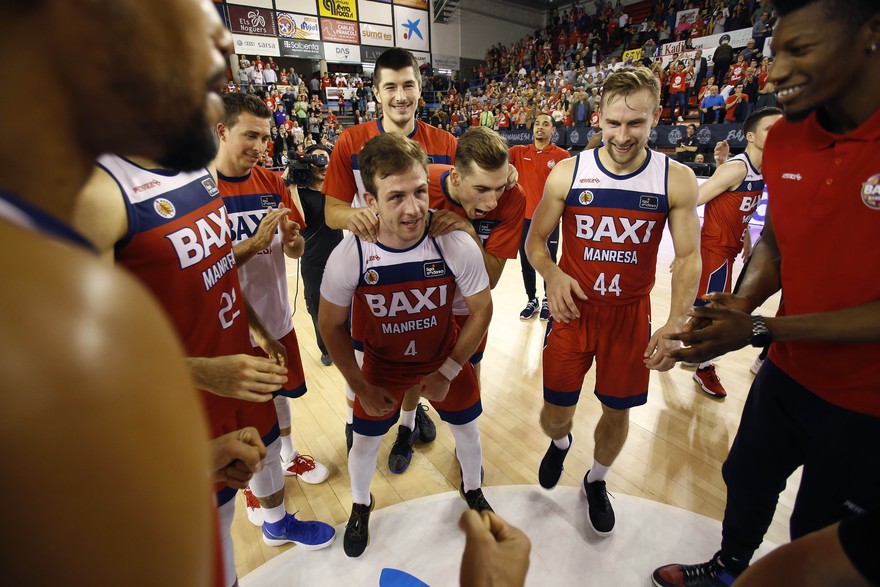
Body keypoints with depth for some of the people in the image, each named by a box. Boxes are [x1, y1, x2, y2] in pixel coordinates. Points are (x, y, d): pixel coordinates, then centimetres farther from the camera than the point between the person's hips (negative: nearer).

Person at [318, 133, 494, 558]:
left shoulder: (457, 246, -30)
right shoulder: (348, 257, -28)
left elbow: (482, 310, -14)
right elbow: (331, 326, -11)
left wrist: (447, 372, -11)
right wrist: (361, 388, -8)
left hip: (446, 359, 1)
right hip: (381, 364, 0)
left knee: (467, 431, 20)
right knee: (365, 443, 16)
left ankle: (472, 489, 57)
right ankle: (360, 504, 53)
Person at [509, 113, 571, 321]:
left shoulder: (562, 155, -3)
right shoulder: (519, 152, 4)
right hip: (525, 217, 3)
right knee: (526, 263, 11)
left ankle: (547, 301, 26)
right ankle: (532, 301, 28)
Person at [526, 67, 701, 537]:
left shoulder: (677, 180, -7)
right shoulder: (568, 173, -7)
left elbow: (688, 257, -4)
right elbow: (535, 240, 0)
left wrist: (676, 324, -17)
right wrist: (552, 276, -20)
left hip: (630, 313, 1)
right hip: (572, 308, 0)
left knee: (618, 411, 14)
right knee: (555, 412, 6)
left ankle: (596, 481, 46)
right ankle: (559, 443, 47)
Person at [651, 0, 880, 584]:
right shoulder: (785, 141, -4)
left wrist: (759, 328, -25)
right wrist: (743, 301, -11)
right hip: (787, 372, 6)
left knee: (822, 540, 19)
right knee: (747, 479, 27)